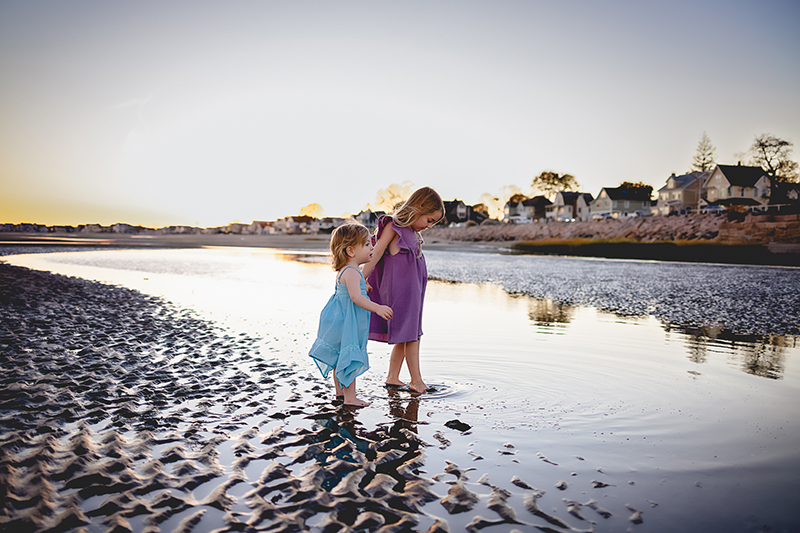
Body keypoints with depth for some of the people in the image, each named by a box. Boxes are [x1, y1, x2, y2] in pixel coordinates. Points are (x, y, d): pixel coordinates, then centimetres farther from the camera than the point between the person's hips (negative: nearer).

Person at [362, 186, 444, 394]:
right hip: (398, 289, -8)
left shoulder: (413, 233, 13)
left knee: (407, 336, 12)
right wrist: (362, 279, -16)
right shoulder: (393, 226, -10)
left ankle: (392, 378, 22)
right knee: (410, 335, -2)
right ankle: (416, 380, 9)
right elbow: (377, 252, -13)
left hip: (411, 290, 8)